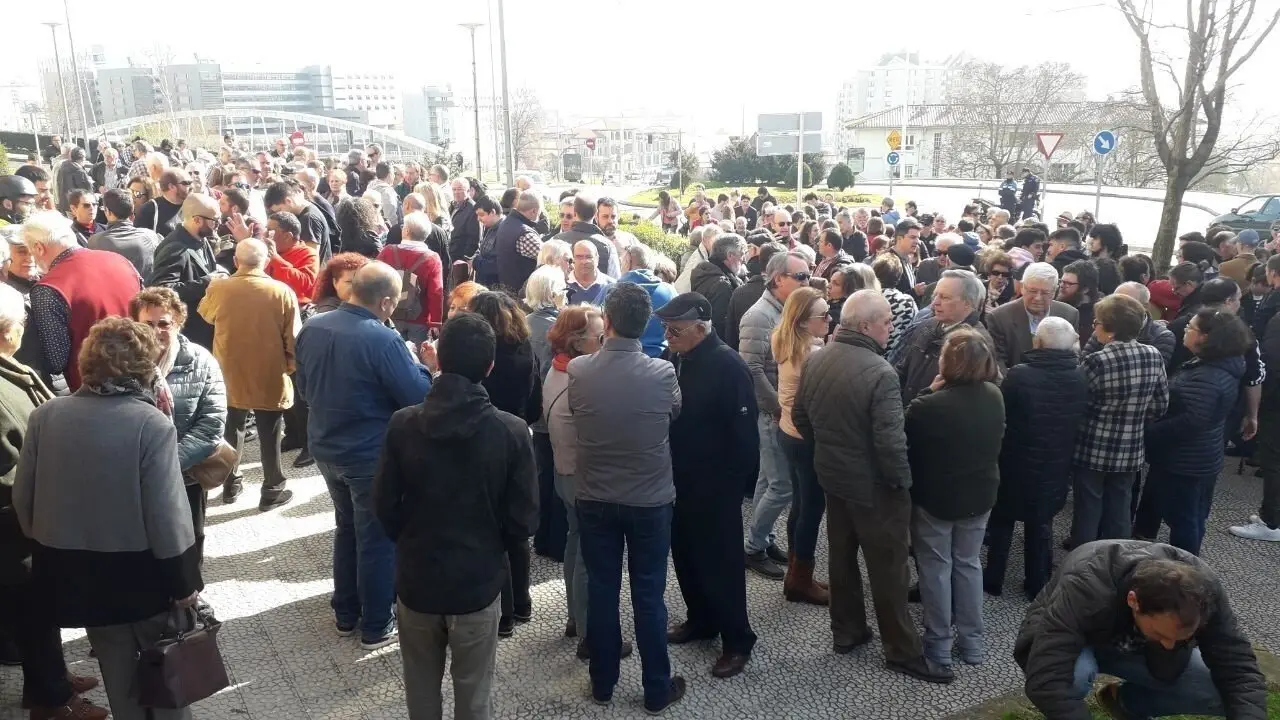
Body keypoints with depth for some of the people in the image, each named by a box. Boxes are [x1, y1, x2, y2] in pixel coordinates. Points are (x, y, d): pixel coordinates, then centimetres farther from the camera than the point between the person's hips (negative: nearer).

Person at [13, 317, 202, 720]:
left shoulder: (45, 416, -7)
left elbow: (23, 497, 3)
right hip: (140, 571, -4)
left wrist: (47, 545, 19)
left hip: (73, 570, 4)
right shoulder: (152, 423, -21)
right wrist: (184, 581, -10)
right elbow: (166, 514, -20)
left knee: (116, 665, 22)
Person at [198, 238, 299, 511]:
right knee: (269, 436, 10)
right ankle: (272, 491, 18)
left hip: (230, 376, 2)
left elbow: (205, 314, 14)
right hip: (270, 379, -2)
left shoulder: (218, 289, -10)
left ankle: (231, 484, 31)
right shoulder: (283, 292, -15)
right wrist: (289, 369, 8)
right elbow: (293, 340, -9)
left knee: (232, 430, 20)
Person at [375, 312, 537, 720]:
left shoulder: (402, 424, -13)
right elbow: (523, 518, -11)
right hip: (477, 580, -2)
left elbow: (385, 505, -5)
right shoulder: (511, 431, -18)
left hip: (415, 577, 2)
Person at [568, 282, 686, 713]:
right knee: (649, 595, 10)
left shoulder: (578, 371, -13)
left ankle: (602, 683, 29)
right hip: (650, 500, -1)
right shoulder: (663, 374, -17)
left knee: (601, 590, 14)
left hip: (594, 499, 1)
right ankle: (657, 690, 24)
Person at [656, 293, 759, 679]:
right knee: (685, 553, 18)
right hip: (680, 477, 8)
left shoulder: (727, 365, -19)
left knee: (720, 559, 2)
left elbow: (744, 430, -19)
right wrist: (668, 467, 8)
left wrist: (733, 479, -17)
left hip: (715, 482, -7)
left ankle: (737, 640, 17)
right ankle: (700, 619, 37)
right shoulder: (676, 359, 3)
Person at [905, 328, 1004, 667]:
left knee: (936, 567, 11)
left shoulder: (929, 406, -28)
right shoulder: (995, 397, -9)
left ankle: (939, 643, 22)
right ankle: (972, 640, 30)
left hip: (935, 497, -5)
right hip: (980, 495, 5)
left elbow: (906, 441, -12)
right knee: (969, 563, 20)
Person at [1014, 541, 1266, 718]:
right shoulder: (1086, 589, -40)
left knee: (1223, 693, -16)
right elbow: (1045, 681, -47)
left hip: (1134, 647, 5)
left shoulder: (1204, 588, -26)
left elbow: (1239, 669, -23)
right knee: (1076, 672, -39)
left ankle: (1125, 699, 8)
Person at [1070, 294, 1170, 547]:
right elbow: (1161, 404, 5)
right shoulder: (1154, 357, -4)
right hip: (1130, 450, 5)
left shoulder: (1096, 362, -21)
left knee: (1087, 513, 8)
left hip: (1093, 450, -5)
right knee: (1119, 513, 16)